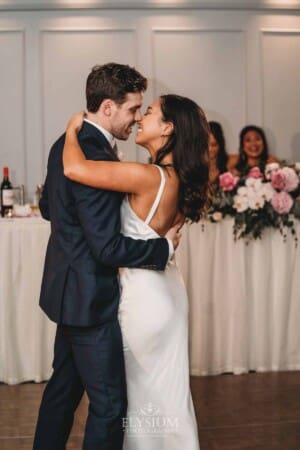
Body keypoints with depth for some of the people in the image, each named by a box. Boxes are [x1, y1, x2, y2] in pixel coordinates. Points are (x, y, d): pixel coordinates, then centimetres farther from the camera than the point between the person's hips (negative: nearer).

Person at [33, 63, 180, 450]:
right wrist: (165, 246, -14)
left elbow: (47, 207, 19)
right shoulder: (97, 158, -26)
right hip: (91, 299, -10)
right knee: (109, 403, 1)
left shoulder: (66, 144, 5)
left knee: (63, 385, 23)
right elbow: (108, 247, -26)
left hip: (67, 289, 10)